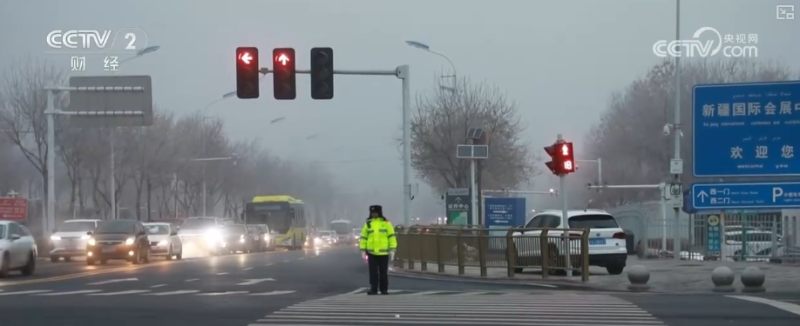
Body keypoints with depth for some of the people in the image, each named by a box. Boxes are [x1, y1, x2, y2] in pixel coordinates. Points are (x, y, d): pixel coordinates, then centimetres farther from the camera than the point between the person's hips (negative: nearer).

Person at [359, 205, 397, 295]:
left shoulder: (386, 223, 0)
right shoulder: (368, 223, 5)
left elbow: (391, 236, 0)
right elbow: (363, 237, 7)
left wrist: (392, 249, -5)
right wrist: (363, 250, 1)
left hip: (383, 252, -1)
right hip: (371, 252, 1)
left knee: (383, 272, 6)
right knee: (373, 272, -1)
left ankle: (384, 289, 14)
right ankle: (373, 289, 2)